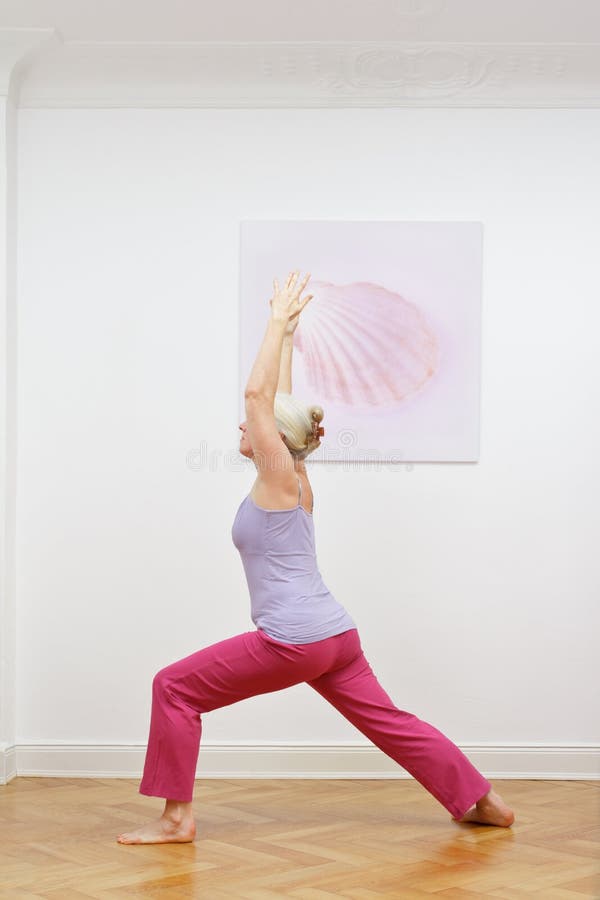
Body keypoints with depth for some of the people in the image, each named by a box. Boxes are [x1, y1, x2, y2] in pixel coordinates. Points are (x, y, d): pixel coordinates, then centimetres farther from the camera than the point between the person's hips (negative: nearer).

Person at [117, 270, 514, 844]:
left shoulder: (279, 478, -8)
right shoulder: (296, 482, 12)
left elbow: (259, 393, -13)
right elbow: (277, 401, 20)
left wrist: (280, 321, -7)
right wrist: (287, 330, 23)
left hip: (293, 640, -9)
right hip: (336, 635, 9)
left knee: (175, 688, -3)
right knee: (388, 721, 15)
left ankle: (176, 818, -1)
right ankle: (479, 801, 17)